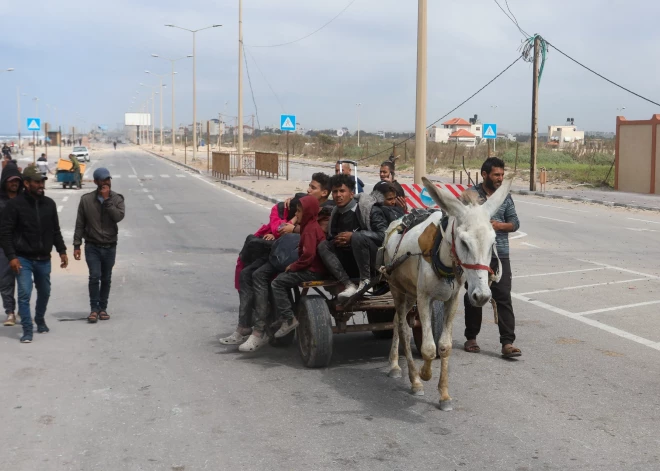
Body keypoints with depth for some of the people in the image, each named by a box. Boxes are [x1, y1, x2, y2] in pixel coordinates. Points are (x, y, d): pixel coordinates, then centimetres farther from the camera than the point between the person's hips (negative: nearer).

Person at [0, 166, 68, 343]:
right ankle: (27, 330, -3)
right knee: (25, 294, -11)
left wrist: (62, 251, 7)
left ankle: (40, 320, 40)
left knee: (44, 292, 16)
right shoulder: (15, 204, -10)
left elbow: (56, 231, 12)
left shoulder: (49, 204, 4)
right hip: (23, 259, -4)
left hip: (44, 259, 4)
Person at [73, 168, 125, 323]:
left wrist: (107, 199, -18)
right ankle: (94, 309, -2)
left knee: (106, 279, 9)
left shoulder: (117, 198, -1)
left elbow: (119, 216, -19)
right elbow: (80, 224, 2)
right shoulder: (86, 199, -2)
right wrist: (77, 245, -1)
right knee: (94, 277, -11)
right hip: (92, 246, -1)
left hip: (110, 246, 1)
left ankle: (103, 308, 21)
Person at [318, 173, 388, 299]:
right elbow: (331, 238, 17)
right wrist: (337, 241, -9)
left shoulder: (369, 209, -10)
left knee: (357, 237, -33)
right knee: (323, 246, -12)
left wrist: (353, 236, -20)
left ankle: (365, 281, -19)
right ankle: (349, 285, -26)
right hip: (350, 260, 6)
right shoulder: (335, 214, 9)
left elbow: (383, 235, -19)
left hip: (374, 259, -6)